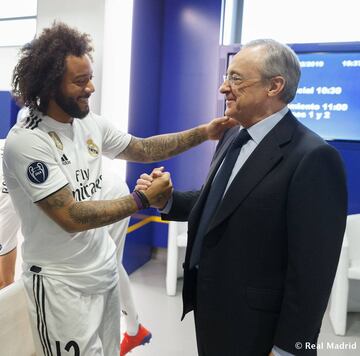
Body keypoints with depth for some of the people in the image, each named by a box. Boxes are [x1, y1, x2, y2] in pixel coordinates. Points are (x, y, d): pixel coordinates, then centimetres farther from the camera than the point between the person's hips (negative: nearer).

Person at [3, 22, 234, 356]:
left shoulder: (90, 123, -1)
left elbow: (141, 149, 9)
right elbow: (71, 217, -25)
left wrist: (203, 132, -1)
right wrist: (144, 199, -21)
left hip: (104, 268, 6)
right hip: (61, 283, -6)